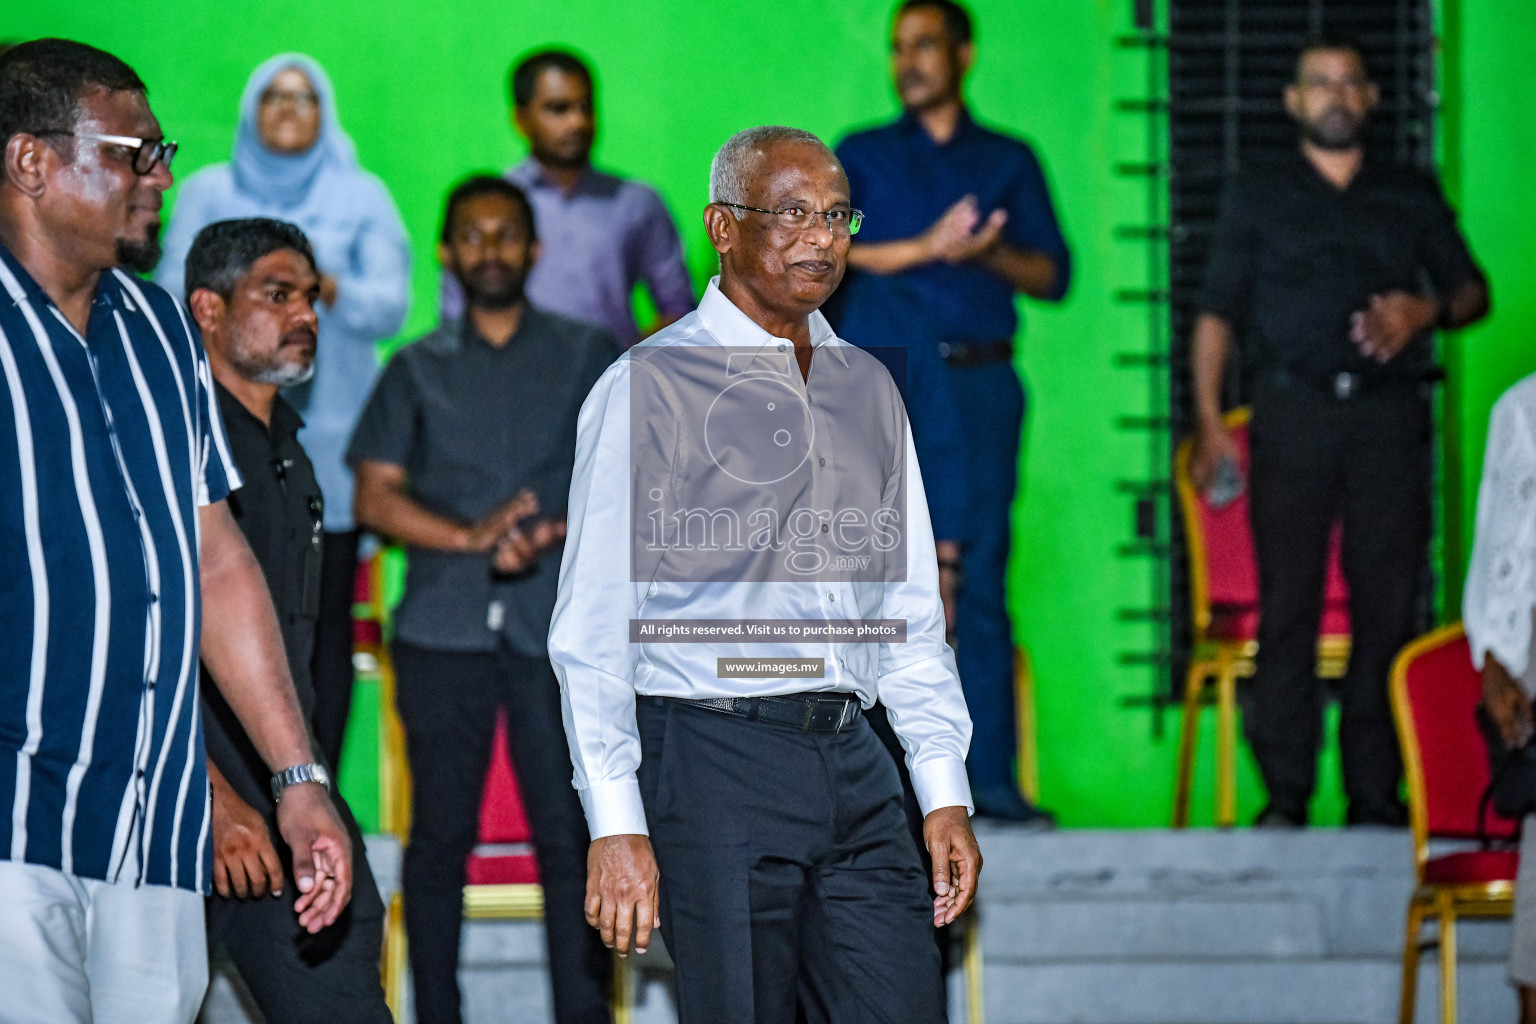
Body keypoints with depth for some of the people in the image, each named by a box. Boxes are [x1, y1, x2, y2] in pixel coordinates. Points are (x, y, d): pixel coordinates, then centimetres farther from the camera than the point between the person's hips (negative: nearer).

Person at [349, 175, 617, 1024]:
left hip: (560, 626, -1)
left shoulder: (589, 357, 13)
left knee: (569, 833, -7)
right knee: (439, 834, 2)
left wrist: (555, 535, -11)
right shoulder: (417, 370, 15)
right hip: (443, 627, 1)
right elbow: (375, 496, 7)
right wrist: (471, 535, -9)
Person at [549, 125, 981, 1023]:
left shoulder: (869, 390, 16)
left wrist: (946, 794, 10)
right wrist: (617, 823, -12)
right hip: (714, 760, -5)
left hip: (852, 758, 5)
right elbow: (592, 629, -6)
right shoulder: (651, 388, -3)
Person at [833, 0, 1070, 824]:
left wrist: (988, 254, -9)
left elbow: (1054, 275, 10)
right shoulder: (862, 156, 14)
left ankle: (990, 776, -3)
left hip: (980, 380, 1)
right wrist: (923, 249, -9)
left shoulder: (1009, 161, 18)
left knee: (979, 580, -4)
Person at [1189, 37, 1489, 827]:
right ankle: (1285, 795, -5)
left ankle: (1376, 796, -2)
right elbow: (1217, 312, 12)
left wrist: (1428, 310, -5)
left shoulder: (1412, 198, 18)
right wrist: (1208, 420, 0)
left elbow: (1472, 291, 18)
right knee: (1287, 605, -7)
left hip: (1388, 414, 1)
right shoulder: (1256, 197, 16)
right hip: (1293, 413, -1)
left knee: (1387, 606, -5)